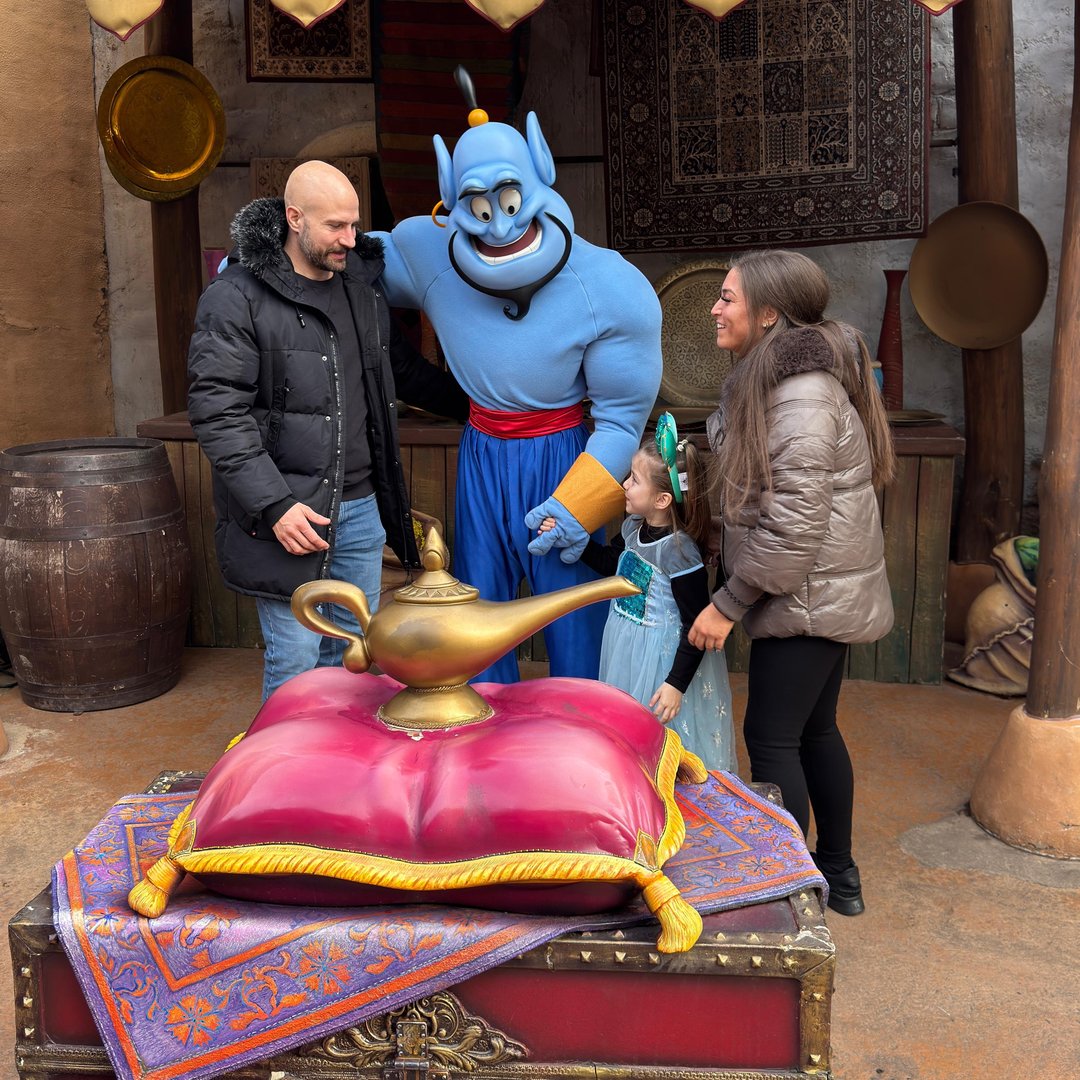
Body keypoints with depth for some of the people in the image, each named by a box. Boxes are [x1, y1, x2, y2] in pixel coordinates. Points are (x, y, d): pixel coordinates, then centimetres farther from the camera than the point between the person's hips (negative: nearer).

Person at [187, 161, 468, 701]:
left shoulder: (362, 283, 12)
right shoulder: (236, 296, -8)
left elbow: (403, 369, 27)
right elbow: (216, 411, -14)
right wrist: (274, 504, -20)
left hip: (360, 507, 6)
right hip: (286, 511, -6)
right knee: (296, 658, -1)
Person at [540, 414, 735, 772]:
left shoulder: (680, 551, -27)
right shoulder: (635, 528, -4)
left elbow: (695, 625, -22)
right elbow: (611, 561, 18)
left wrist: (677, 683, -22)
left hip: (662, 658, -8)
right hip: (625, 650, 8)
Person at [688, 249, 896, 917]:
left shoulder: (802, 396, -22)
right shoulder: (773, 377, 11)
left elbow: (794, 524, -24)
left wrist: (728, 604, -18)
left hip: (810, 593, -10)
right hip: (822, 594, 10)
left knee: (771, 737, -2)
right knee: (815, 730, 18)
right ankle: (839, 874, 32)